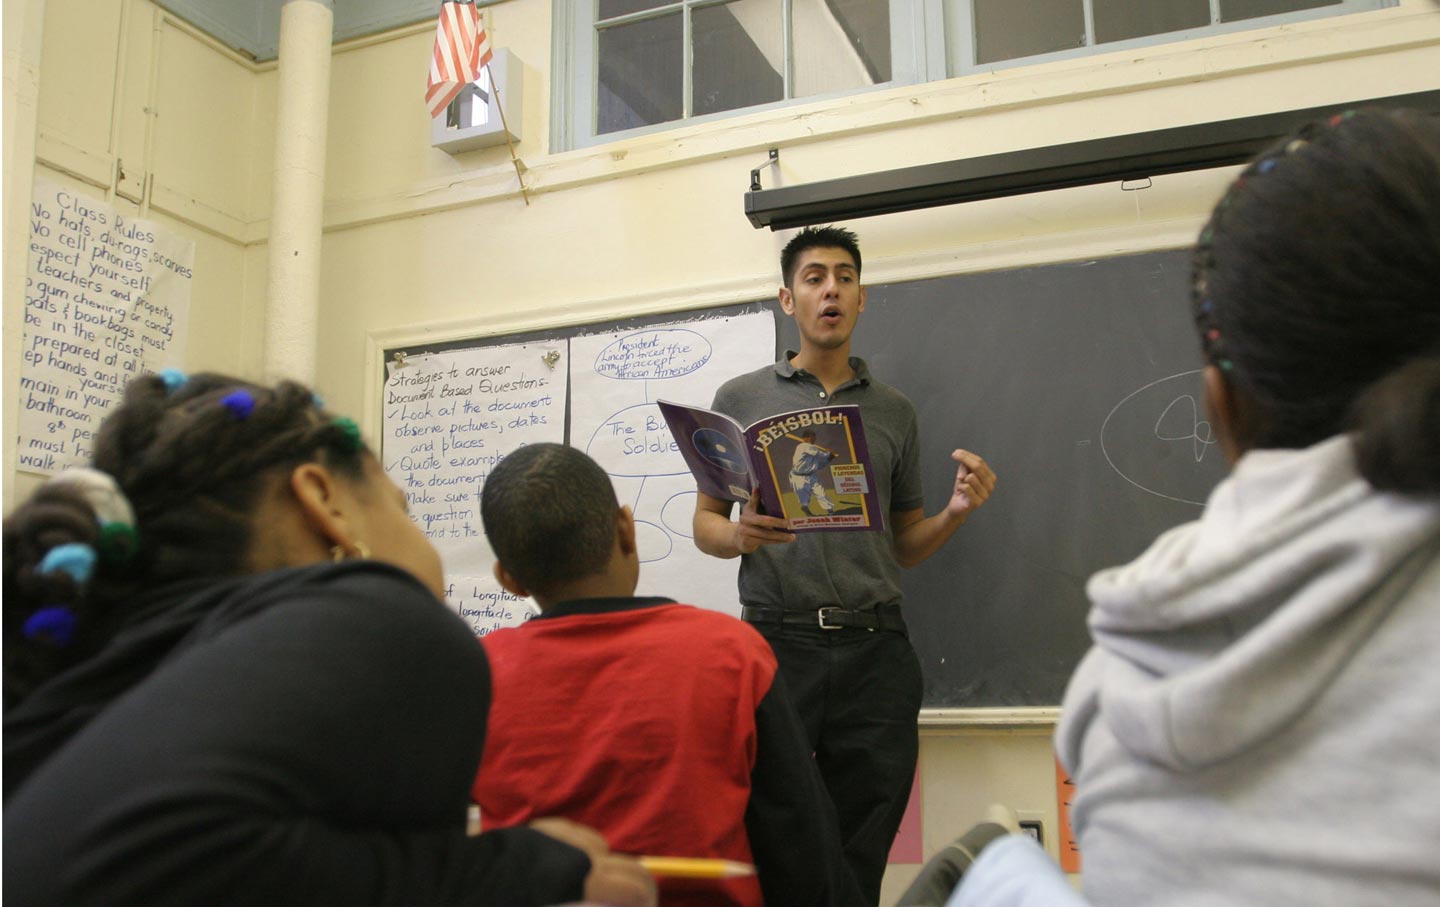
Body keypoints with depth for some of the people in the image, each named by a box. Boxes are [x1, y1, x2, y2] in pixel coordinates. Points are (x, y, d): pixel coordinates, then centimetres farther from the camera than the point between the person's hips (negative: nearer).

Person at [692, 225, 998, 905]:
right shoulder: (741, 399, 9)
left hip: (876, 650, 2)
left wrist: (955, 512, -3)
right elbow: (705, 522, 9)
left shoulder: (894, 411, 15)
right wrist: (738, 535, -13)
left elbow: (904, 546, 17)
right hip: (778, 639, -2)